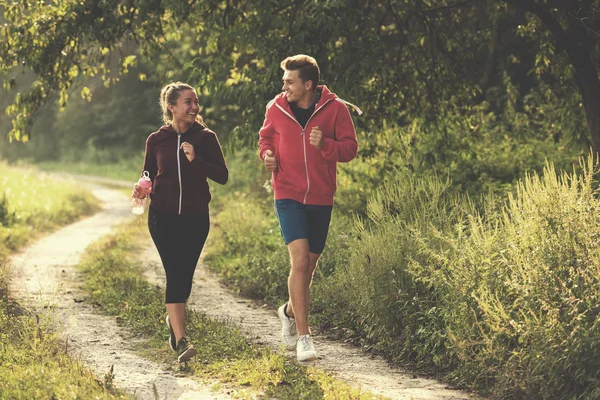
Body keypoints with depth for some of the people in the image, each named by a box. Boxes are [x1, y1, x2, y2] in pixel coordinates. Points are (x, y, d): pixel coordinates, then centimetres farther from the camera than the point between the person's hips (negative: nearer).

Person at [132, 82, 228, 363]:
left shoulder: (205, 138, -1)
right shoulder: (157, 140, 2)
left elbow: (222, 176, -7)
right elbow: (149, 175, 12)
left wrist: (196, 160, -21)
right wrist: (141, 189, -10)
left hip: (195, 217, 1)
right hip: (163, 217, -1)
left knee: (184, 275, 8)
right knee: (175, 273, -11)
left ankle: (173, 318, 39)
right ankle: (181, 340, -16)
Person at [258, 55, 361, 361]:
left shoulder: (335, 108, -6)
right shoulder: (276, 108, -1)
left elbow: (350, 147, -3)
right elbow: (266, 137, 17)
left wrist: (325, 145, -22)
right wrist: (267, 153, -4)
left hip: (321, 198, 1)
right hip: (288, 195, -1)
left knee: (309, 264, 12)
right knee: (300, 259, -16)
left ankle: (290, 311, 42)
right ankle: (303, 336, -14)